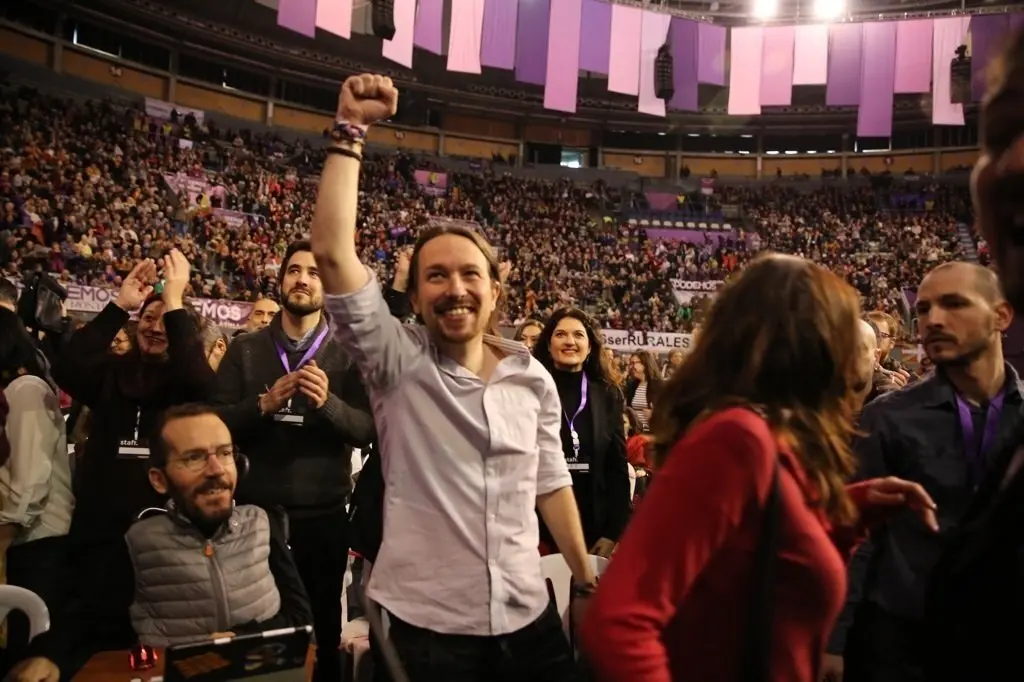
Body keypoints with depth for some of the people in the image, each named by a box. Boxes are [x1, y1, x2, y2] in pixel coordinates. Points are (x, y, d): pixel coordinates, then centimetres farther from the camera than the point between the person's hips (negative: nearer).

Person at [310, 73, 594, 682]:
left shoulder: (532, 378, 0)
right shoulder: (398, 361, -9)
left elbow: (551, 483, 9)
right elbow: (332, 251, -21)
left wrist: (588, 579, 13)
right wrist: (350, 130, -19)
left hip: (528, 615, 3)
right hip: (429, 623, -2)